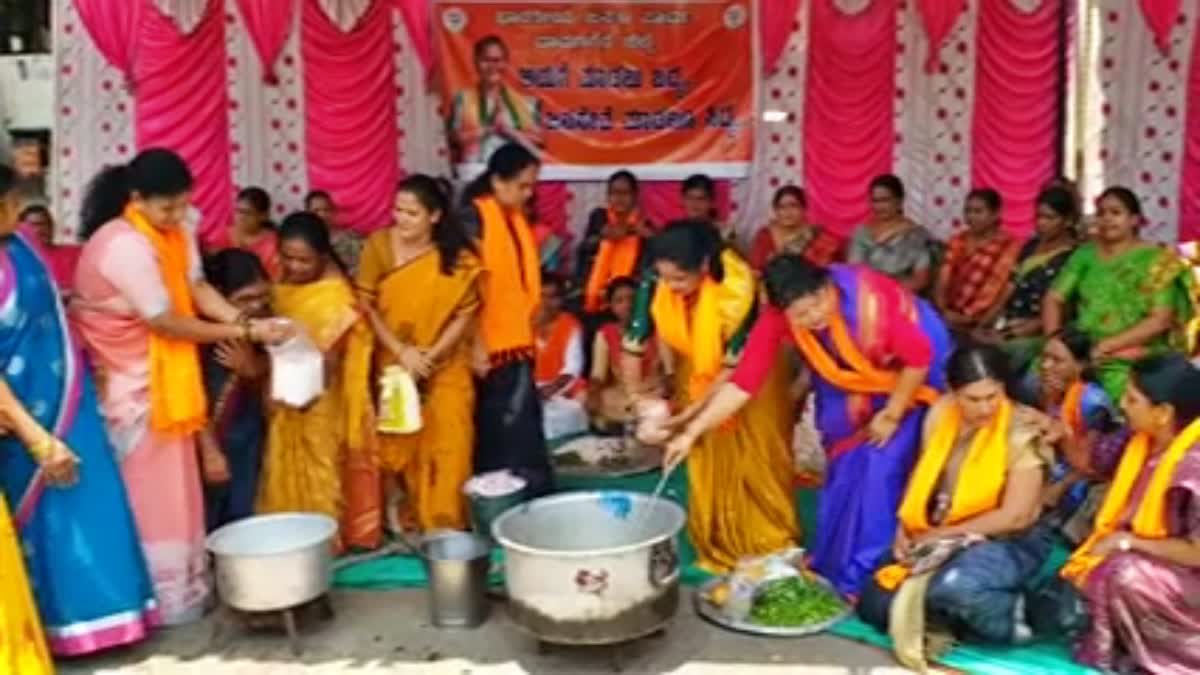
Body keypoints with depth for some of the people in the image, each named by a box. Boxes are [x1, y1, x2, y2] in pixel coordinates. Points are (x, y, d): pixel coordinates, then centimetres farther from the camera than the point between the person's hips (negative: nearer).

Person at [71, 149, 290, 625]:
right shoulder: (126, 246, -26)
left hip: (162, 373, 8)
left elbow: (198, 287, -5)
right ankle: (164, 596, 13)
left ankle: (182, 583, 27)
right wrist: (241, 333, -17)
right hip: (127, 378, -8)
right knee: (149, 487, 1)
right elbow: (165, 321, -23)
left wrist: (248, 322, -20)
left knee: (172, 482, 15)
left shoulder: (175, 230, 1)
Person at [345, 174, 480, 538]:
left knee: (448, 446, -3)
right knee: (401, 444, 8)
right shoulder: (379, 244, -9)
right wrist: (401, 350, -16)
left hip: (446, 368, 0)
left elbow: (465, 313, -9)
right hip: (394, 365, 1)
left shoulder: (459, 257, -9)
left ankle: (445, 525, 10)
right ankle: (411, 517, 26)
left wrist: (431, 355, -19)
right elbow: (366, 304, -8)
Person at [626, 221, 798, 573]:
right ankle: (717, 551, 23)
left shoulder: (738, 287, -36)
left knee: (755, 460, 2)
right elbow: (632, 346, -21)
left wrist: (690, 413, -30)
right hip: (697, 373, 3)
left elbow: (734, 365, -28)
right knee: (707, 463, 8)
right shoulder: (655, 284, -28)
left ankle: (772, 551, 18)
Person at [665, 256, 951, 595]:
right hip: (852, 384, 4)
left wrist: (892, 414, -17)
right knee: (844, 468, 6)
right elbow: (744, 380, -24)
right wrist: (691, 432, -29)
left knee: (882, 471, -9)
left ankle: (864, 577, 4)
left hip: (908, 378, -4)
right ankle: (832, 569, 24)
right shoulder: (778, 316, -26)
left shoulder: (869, 297, -38)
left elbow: (920, 355, -25)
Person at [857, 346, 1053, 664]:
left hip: (1008, 543, -5)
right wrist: (905, 527, -5)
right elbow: (921, 477, 11)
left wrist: (942, 534, -14)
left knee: (952, 586, -37)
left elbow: (1015, 516, -17)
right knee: (875, 605, -10)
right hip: (934, 541, 5)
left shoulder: (1023, 431, -15)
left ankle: (1009, 616, -8)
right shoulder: (940, 414, 0)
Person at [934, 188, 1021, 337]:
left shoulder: (1010, 246, 0)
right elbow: (942, 282, 9)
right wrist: (944, 311, -8)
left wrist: (981, 323, -15)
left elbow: (1008, 293, -6)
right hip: (950, 321, 4)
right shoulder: (958, 241, 16)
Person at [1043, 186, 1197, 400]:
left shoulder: (1156, 260, 2)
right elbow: (1053, 299, 8)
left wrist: (1109, 346, -16)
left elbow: (1160, 320, -7)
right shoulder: (1085, 254, 13)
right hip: (1080, 350, 3)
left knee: (1114, 383, -35)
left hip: (1133, 355, -3)